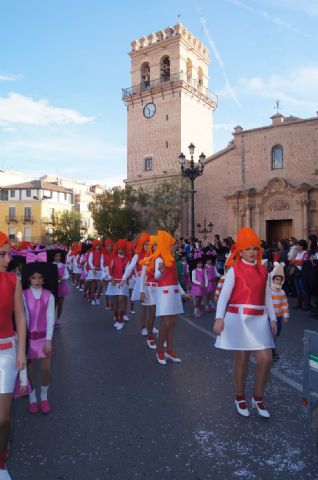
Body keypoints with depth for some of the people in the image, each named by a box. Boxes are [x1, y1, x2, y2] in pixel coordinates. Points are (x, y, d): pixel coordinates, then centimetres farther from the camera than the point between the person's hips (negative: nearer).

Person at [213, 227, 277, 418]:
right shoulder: (234, 270, -5)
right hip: (238, 318, -4)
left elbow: (267, 297, 15)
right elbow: (224, 295, -10)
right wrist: (219, 318, -20)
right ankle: (240, 397, 27)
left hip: (259, 320, 4)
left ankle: (258, 397, 23)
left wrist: (272, 318, 11)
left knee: (266, 359, 0)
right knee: (242, 359, 6)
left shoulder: (263, 271, 10)